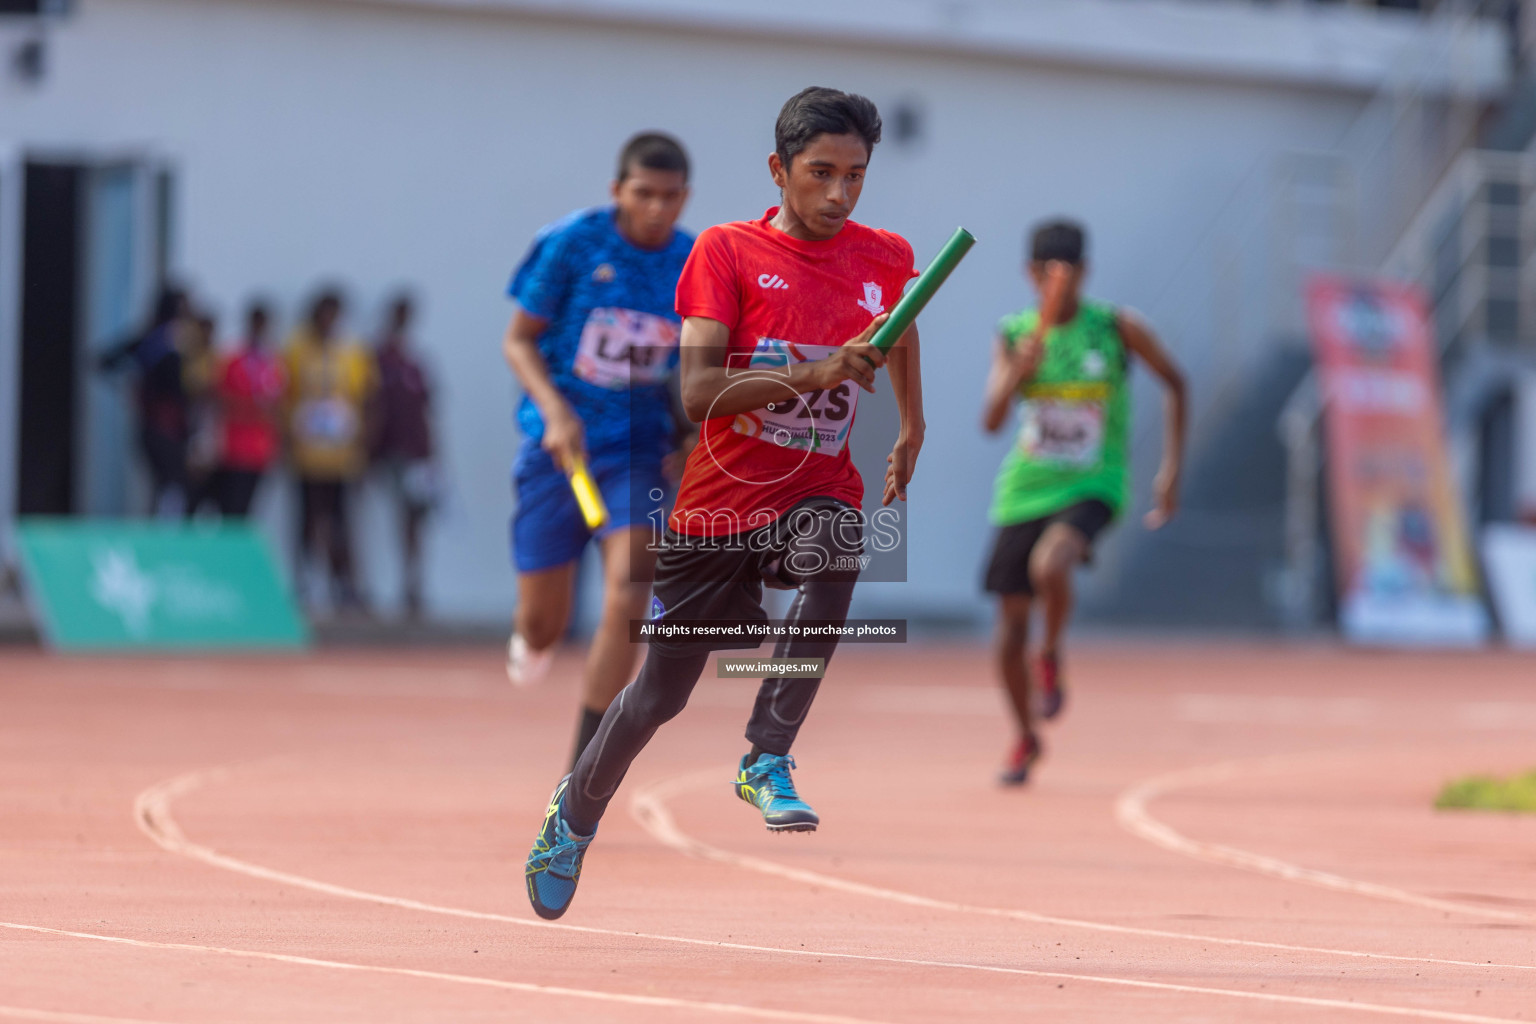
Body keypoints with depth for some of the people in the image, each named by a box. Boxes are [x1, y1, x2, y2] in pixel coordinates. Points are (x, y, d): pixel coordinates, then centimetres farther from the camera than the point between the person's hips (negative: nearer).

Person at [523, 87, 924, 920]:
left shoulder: (887, 259, 1)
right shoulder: (727, 251, -9)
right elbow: (697, 391, -21)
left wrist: (911, 429, 30)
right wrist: (812, 377, -31)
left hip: (816, 490, 2)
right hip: (716, 504, -2)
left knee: (833, 547, -36)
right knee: (657, 697, 7)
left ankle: (766, 759, -27)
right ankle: (576, 809, 38)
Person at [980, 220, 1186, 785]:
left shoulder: (1117, 328, -7)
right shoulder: (1014, 335, -2)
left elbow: (1174, 383, 6)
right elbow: (991, 420, -11)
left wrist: (1171, 470, 0)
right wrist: (1022, 367, -28)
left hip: (1092, 487, -3)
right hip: (1026, 487, 3)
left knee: (1049, 565, -33)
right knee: (1011, 618, 4)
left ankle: (1051, 657, -2)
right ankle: (1026, 739, 27)